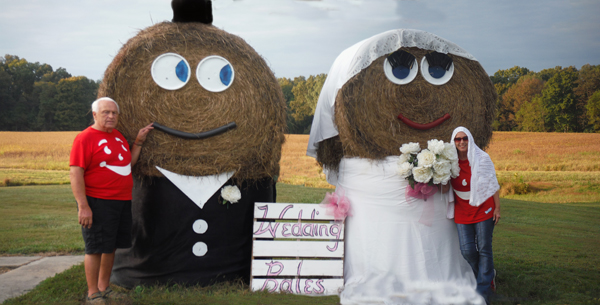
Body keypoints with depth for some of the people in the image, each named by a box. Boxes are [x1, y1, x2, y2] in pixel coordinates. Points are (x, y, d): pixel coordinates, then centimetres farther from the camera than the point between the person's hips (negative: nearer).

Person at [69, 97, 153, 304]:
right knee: (96, 248, -1)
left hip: (122, 201, 8)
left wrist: (138, 141, 14)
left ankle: (104, 288, 27)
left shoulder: (118, 136, 15)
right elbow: (75, 174, -15)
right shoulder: (85, 138, -10)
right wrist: (83, 206, -20)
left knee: (111, 246, 15)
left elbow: (128, 163, 22)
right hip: (98, 202, -8)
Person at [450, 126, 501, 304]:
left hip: (483, 208, -2)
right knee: (467, 250, -2)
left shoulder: (482, 158, -3)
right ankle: (488, 275, 29)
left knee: (484, 249, 0)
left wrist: (497, 208, -2)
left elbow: (493, 184, 1)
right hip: (462, 212, 2)